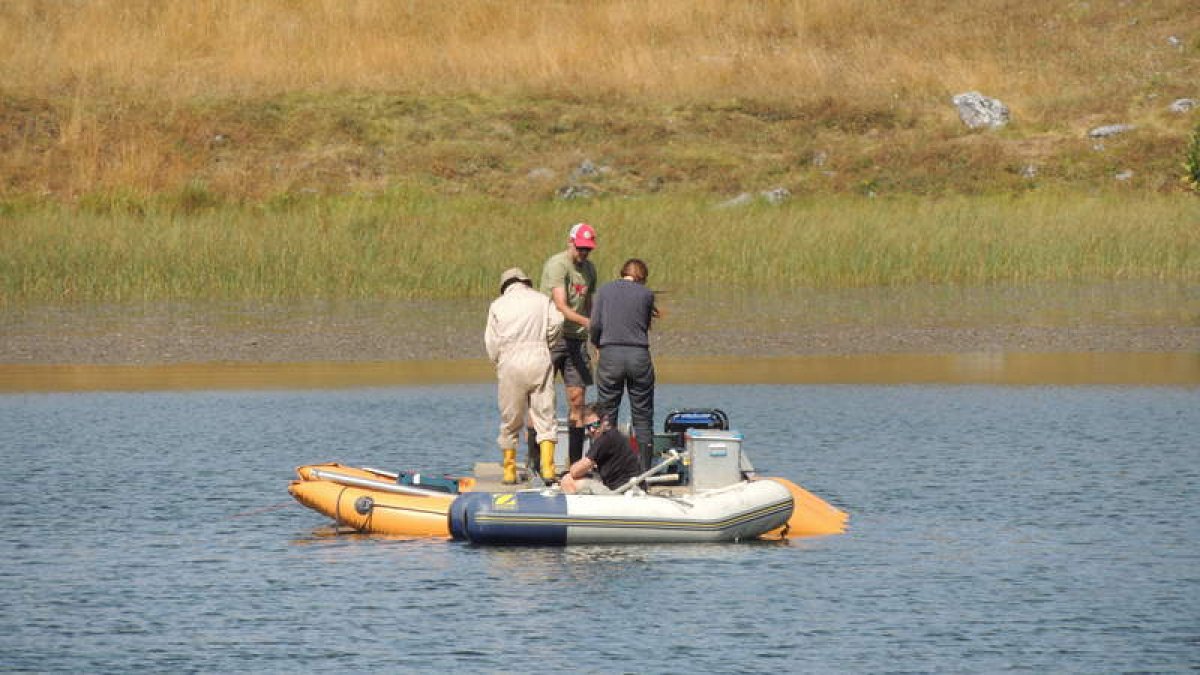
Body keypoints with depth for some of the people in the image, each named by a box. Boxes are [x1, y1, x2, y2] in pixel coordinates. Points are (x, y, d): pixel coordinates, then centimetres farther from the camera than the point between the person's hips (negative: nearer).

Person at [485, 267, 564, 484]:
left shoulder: (498, 305, 9)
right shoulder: (541, 300, 10)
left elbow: (491, 342, 3)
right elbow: (557, 322, -4)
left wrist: (498, 363, 14)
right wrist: (546, 345, 12)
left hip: (510, 363, 0)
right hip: (540, 361, 0)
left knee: (510, 421, 9)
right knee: (545, 417, 0)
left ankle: (509, 472, 12)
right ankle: (547, 468, -12)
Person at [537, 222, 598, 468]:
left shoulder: (589, 269, 13)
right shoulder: (557, 265, -12)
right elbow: (561, 307, -22)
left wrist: (590, 338, 19)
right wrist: (588, 322, -36)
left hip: (576, 340, 6)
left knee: (577, 399, 1)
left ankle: (576, 462, 3)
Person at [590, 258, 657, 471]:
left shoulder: (605, 290, 4)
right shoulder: (646, 294, 4)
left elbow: (595, 325, -1)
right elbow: (645, 326, 10)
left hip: (610, 355, 0)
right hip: (639, 355, 0)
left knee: (606, 415, 6)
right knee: (643, 417, 7)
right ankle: (644, 468, 5)